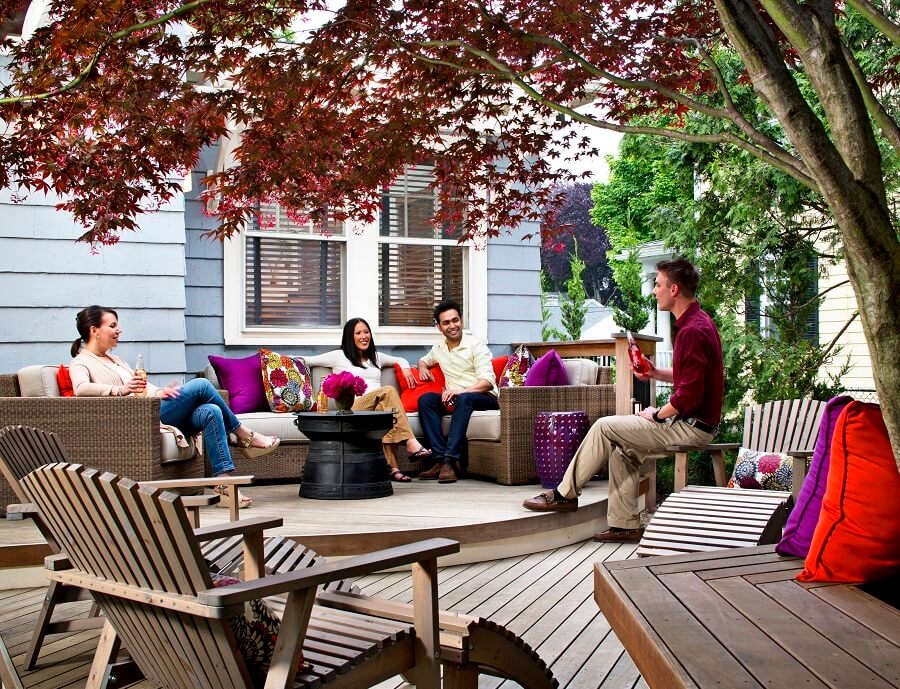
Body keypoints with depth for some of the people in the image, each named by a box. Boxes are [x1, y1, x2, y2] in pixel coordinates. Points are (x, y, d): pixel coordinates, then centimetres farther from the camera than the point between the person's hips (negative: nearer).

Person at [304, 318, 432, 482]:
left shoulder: (376, 357, 31)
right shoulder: (339, 356, 17)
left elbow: (400, 360, 42)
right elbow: (307, 361, 19)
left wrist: (405, 368, 22)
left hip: (378, 406, 4)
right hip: (353, 407, -4)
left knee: (382, 407, -36)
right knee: (388, 390, -32)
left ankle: (392, 466, -46)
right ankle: (411, 443, -42)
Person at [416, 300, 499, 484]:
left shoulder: (476, 345, -5)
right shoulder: (438, 349, 13)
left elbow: (488, 382, -15)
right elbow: (423, 360, 37)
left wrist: (461, 391, -31)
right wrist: (423, 367, 10)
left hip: (484, 398, -5)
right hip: (454, 399, 5)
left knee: (464, 399, -38)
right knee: (426, 399, -21)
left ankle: (450, 460, -42)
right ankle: (440, 458, -32)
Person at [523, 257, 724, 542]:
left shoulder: (693, 330, -22)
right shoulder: (698, 322, 12)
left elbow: (688, 396, -26)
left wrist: (657, 415, -10)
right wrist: (656, 373, 8)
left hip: (691, 427, -10)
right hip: (691, 422, 10)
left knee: (605, 426, -7)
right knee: (621, 445, 13)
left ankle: (564, 494, 6)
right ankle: (625, 524, 12)